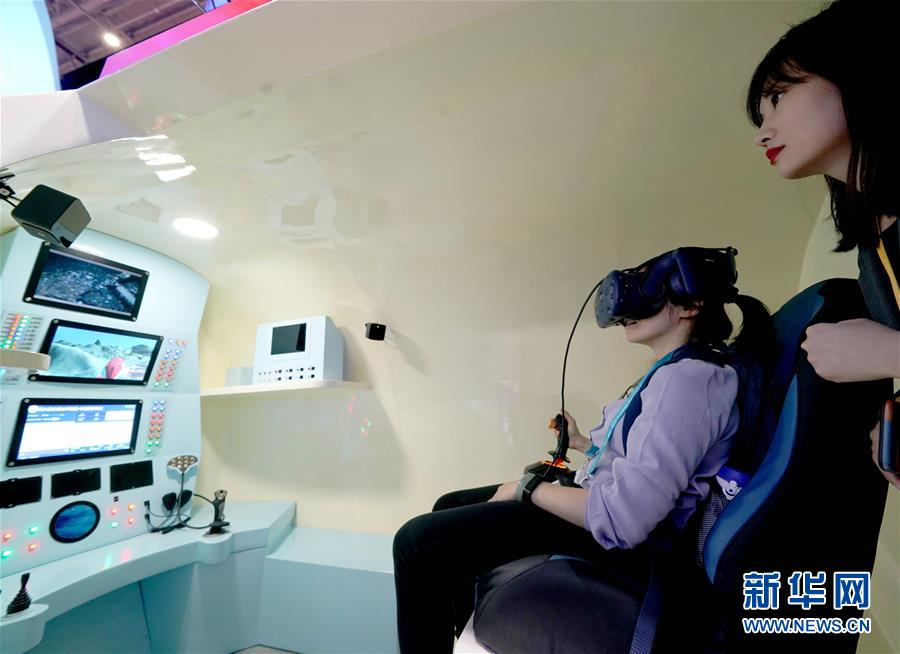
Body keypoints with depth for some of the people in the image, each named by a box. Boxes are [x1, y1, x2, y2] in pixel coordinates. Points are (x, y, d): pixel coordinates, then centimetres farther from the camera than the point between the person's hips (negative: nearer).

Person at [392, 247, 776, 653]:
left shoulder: (689, 378, -20)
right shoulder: (673, 372, 13)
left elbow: (624, 516, -28)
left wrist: (527, 487, -17)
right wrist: (583, 443, 19)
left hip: (621, 538, -10)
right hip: (606, 509, 10)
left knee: (418, 540, -15)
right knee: (449, 507, 13)